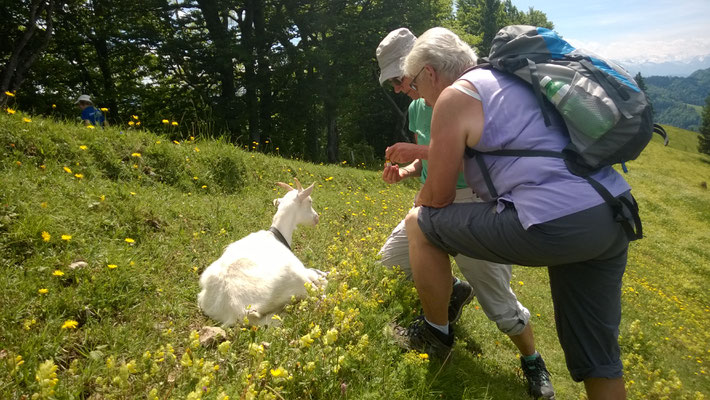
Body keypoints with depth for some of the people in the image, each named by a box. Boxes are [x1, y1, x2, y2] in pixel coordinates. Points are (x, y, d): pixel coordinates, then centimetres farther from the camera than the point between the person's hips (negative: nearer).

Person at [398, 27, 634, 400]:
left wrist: (417, 206, 25)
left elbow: (439, 196, 3)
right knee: (598, 358, 21)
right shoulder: (507, 79, 23)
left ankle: (436, 336, 23)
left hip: (555, 223, -10)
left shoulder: (454, 96, -2)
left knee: (420, 225, 7)